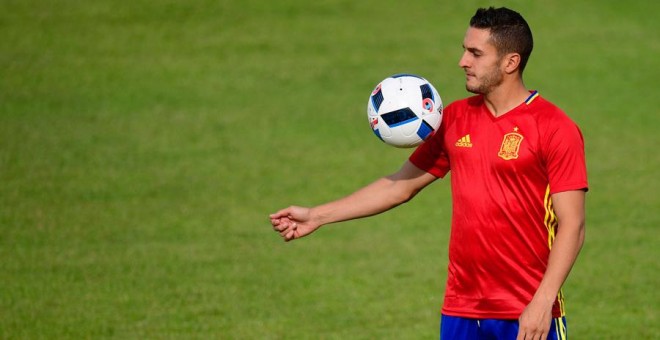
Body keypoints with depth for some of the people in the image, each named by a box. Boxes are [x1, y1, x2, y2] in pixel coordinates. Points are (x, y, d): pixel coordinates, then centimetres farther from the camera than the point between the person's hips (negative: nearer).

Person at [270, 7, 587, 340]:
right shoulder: (455, 118, 9)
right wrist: (317, 216, 12)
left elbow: (571, 225, -11)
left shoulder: (555, 128, -8)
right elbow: (402, 185, 17)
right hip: (461, 311, 5)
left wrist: (542, 302, -20)